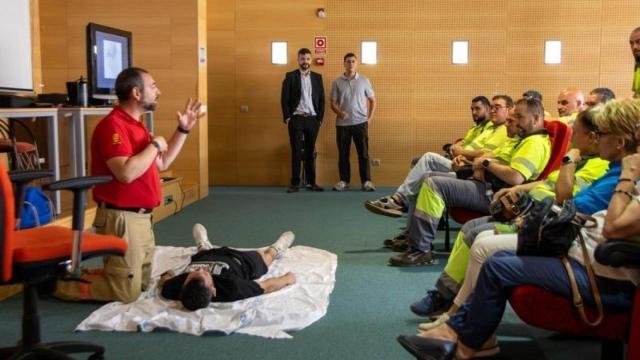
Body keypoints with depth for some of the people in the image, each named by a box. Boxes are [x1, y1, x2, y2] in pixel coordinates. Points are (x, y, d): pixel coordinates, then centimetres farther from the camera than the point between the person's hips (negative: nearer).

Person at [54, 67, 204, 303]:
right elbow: (126, 173, -31)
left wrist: (183, 129, 16)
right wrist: (155, 145, -17)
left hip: (141, 217, 10)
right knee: (126, 291, -4)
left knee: (142, 283, 19)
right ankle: (59, 282, 8)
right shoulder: (113, 125, -18)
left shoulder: (136, 125, 14)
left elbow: (162, 164, 21)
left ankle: (77, 274, 24)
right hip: (122, 219, -10)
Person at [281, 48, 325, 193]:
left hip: (312, 119, 3)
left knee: (310, 152, 7)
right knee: (296, 152, -1)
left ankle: (311, 182, 13)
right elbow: (284, 99, -2)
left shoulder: (317, 77, 9)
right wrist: (287, 118, -8)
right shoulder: (290, 76, 1)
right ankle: (295, 183, 2)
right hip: (296, 119, -2)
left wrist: (320, 118, 1)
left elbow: (322, 99, 9)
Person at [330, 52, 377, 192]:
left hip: (360, 122, -1)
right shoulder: (337, 82, 4)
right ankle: (344, 181, 13)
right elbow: (333, 103, 4)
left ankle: (366, 181, 4)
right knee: (343, 153, 5)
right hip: (342, 123, 1)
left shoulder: (364, 80, 4)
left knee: (363, 153, -1)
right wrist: (339, 112, -16)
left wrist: (369, 118, 1)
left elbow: (372, 100, 10)